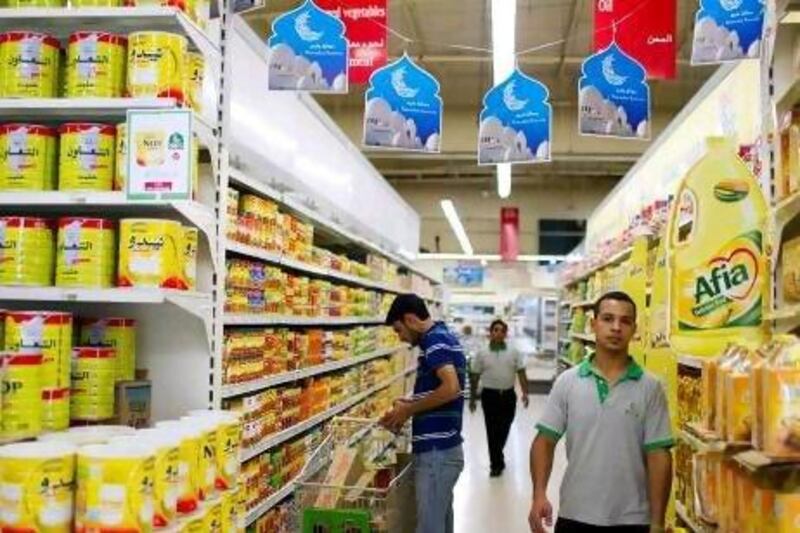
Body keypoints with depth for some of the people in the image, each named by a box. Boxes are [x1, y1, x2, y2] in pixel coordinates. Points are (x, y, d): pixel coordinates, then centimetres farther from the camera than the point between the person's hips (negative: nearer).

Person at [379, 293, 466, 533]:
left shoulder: (434, 340, -14)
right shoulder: (443, 337, 15)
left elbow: (451, 388, -27)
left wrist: (408, 410, -15)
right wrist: (411, 406, 13)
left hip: (436, 452, -10)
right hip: (442, 449, 10)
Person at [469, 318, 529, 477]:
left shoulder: (514, 353, 2)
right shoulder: (482, 354, -2)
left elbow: (521, 373, 2)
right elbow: (474, 377, 3)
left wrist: (525, 393, -10)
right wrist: (472, 398, 4)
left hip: (508, 395, 2)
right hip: (490, 395, -2)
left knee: (504, 429, 13)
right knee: (492, 430, -1)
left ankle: (497, 457, 37)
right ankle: (496, 463, 10)